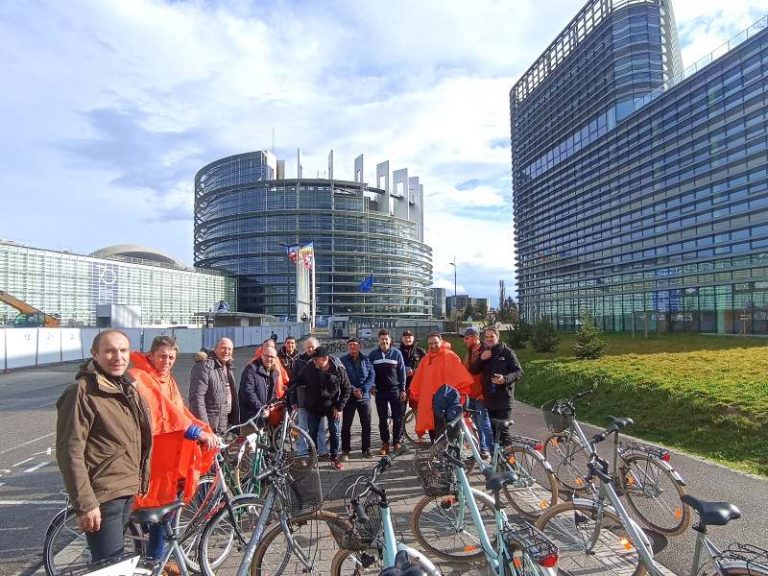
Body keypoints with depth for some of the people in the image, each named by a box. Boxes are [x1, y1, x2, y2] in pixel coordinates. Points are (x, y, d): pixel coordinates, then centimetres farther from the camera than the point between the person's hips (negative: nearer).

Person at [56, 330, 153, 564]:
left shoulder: (128, 387, 9)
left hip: (128, 492, 8)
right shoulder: (83, 392, -17)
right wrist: (84, 504, -21)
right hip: (103, 497, -8)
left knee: (114, 561, 22)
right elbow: (70, 452, -20)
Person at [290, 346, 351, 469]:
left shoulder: (339, 369, -19)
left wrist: (340, 407, -12)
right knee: (312, 433, 10)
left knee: (334, 432, 7)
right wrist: (294, 401, -2)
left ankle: (335, 458, 23)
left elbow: (346, 389, -8)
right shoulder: (309, 368, -16)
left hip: (332, 407, -1)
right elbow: (297, 383, -1)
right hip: (313, 407, 1)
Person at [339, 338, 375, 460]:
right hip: (348, 396, -1)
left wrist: (362, 389, -14)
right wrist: (353, 389, -16)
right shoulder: (343, 360, 0)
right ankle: (345, 451, 13)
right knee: (346, 425, 3)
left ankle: (366, 449, 20)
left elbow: (371, 376, -1)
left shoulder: (366, 359, 4)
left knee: (366, 424, 7)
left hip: (364, 396, 2)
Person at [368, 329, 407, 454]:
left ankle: (397, 442, 16)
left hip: (395, 390, -1)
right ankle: (385, 443, 17)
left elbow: (402, 372, 1)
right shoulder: (373, 355, 2)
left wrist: (403, 389, -1)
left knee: (398, 418, 3)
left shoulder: (396, 353, -1)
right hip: (380, 391, 1)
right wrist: (371, 386, 0)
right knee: (382, 419, 7)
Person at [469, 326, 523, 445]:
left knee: (503, 432, -5)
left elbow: (519, 371, -6)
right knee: (491, 431, 10)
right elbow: (472, 371, 5)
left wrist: (505, 379, -24)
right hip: (489, 399, 5)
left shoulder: (507, 352, -2)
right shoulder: (483, 353, 13)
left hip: (504, 399, -5)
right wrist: (480, 359, -12)